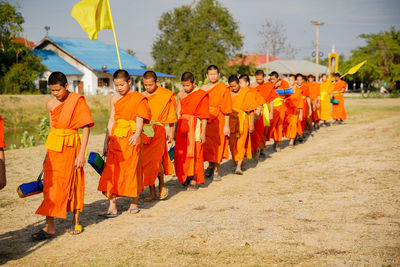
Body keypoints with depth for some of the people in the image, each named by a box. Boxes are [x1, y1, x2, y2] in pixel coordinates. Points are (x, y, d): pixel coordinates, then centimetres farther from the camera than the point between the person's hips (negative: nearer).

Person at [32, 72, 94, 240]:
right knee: (50, 184, 0)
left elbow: (86, 128, -8)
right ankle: (50, 227, 0)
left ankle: (76, 222, 18)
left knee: (73, 183, 3)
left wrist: (81, 153, -12)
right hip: (53, 146, 4)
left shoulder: (77, 101, -8)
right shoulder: (51, 104, 5)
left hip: (71, 147, -4)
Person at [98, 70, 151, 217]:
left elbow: (140, 118, -13)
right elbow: (111, 120, 16)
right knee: (112, 170, -1)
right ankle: (112, 207, -1)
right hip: (115, 138, 5)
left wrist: (137, 134, -31)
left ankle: (134, 204, 16)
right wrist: (106, 142, 12)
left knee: (131, 169, 0)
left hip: (131, 139, -5)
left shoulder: (138, 98, -2)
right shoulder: (114, 98, 14)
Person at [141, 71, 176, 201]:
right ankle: (152, 192, 11)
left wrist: (171, 132, 4)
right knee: (146, 161, 3)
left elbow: (171, 115, 5)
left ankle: (162, 185, 14)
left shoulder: (165, 95, 0)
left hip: (158, 131, -4)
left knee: (156, 161, -11)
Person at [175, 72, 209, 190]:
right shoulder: (180, 95, 9)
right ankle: (186, 177, 21)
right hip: (182, 126, 5)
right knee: (182, 153, 6)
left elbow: (204, 116, -6)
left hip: (195, 126, -5)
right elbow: (178, 113, 14)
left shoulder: (201, 95, -6)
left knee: (194, 153, -6)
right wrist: (176, 129, 10)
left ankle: (194, 180, -1)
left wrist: (203, 133, -10)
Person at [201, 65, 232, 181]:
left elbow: (227, 109, -5)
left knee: (218, 145, 0)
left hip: (219, 120, -3)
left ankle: (216, 170, 11)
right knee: (207, 144, 6)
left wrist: (226, 125, -10)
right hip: (206, 120, 3)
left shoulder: (224, 88, -2)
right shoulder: (204, 88, 10)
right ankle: (210, 166, 28)